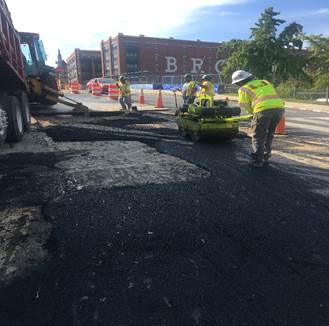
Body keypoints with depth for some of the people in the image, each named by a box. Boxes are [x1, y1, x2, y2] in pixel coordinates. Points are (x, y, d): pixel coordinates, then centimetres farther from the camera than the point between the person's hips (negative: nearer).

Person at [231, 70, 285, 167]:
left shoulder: (244, 88, 11)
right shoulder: (265, 82, 29)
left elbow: (244, 105, 7)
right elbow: (272, 96, 25)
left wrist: (253, 112, 23)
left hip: (264, 110, -6)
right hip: (279, 108, 6)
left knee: (258, 137, 7)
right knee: (269, 135, 20)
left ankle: (257, 161, 7)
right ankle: (265, 158, 29)